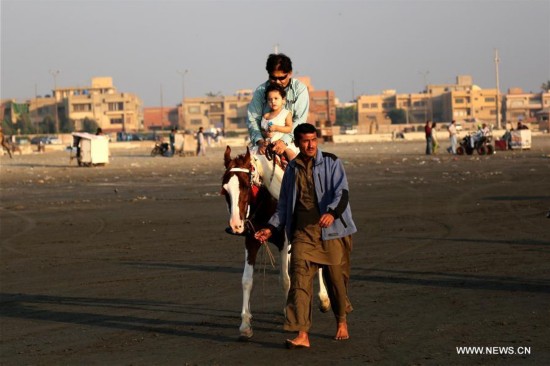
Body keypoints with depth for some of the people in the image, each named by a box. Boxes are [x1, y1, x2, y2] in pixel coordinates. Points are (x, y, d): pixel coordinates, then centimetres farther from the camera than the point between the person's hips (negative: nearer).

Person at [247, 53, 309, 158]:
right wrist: (260, 141, -19)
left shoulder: (299, 89, 0)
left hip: (291, 141, -1)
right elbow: (252, 119, 0)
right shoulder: (261, 90, 5)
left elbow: (299, 120, -9)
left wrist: (285, 141, -24)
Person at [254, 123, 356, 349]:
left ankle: (342, 322, 36)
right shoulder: (292, 169, 12)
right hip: (303, 232, 2)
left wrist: (332, 212, -31)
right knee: (300, 279, -11)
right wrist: (271, 228, 8)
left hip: (332, 230, -2)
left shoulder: (331, 163, 0)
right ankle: (302, 334, -15)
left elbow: (341, 192, -12)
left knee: (336, 278, 9)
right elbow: (284, 204, 19)